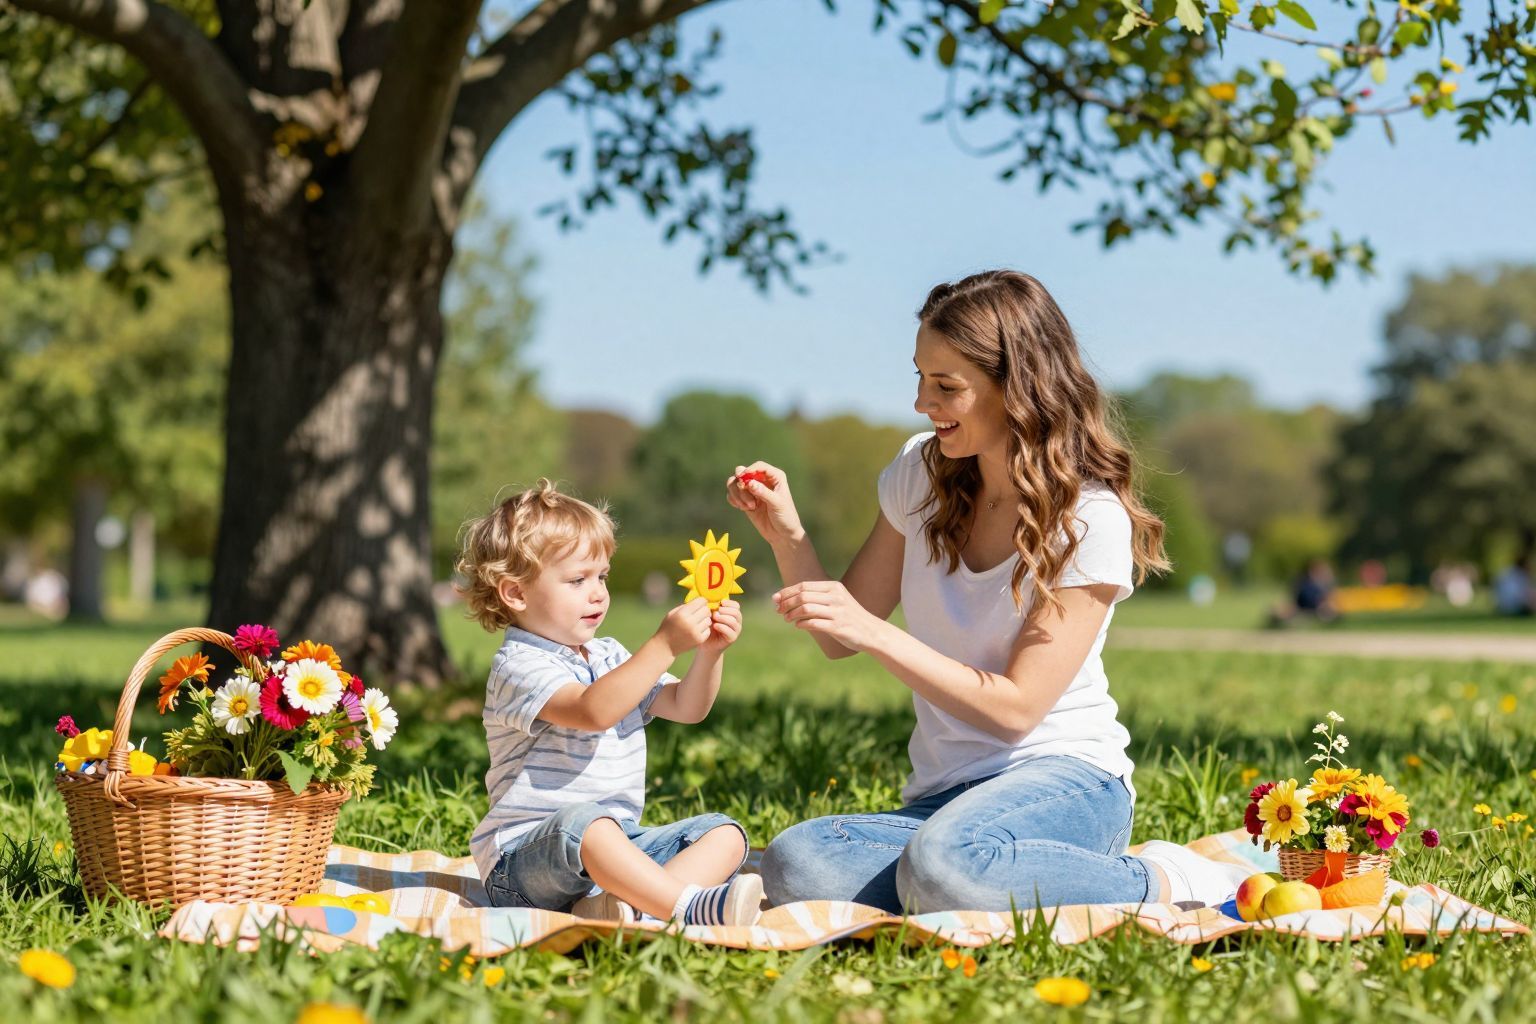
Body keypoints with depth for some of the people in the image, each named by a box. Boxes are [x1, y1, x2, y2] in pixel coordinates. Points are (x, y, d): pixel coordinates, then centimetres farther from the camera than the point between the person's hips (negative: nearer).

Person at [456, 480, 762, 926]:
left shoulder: (609, 655, 18)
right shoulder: (518, 665, -11)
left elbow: (685, 706, 15)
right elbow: (594, 711, -28)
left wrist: (710, 652, -4)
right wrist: (665, 644, -32)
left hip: (619, 843, 9)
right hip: (527, 856, -8)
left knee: (724, 833, -7)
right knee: (584, 821, -40)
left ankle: (621, 902, -33)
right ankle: (690, 906, -49)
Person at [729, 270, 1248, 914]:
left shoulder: (1092, 520, -10)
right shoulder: (920, 474, 7)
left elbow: (1016, 708, -14)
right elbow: (839, 641, 12)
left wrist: (875, 633, -21)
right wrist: (787, 535, -5)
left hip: (1063, 779, -5)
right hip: (943, 793, 6)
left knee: (943, 865, -41)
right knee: (794, 867, -28)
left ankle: (1167, 884, -14)